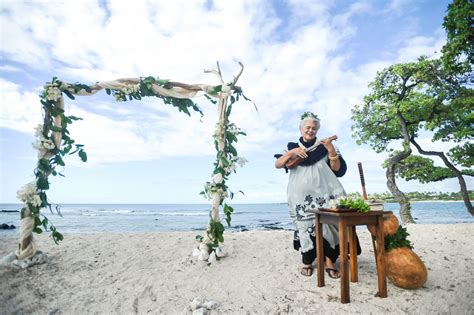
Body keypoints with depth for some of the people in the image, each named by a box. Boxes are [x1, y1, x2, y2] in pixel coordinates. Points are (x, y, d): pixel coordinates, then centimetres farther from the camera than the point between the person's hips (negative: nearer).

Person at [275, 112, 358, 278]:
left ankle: (330, 262, 3)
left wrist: (331, 150, -10)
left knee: (328, 222, -8)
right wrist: (291, 153, -16)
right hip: (301, 195, 0)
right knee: (305, 226, 2)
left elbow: (337, 168, 4)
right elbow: (277, 165, -1)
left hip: (323, 192, 1)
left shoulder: (324, 147, 11)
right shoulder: (292, 147, 11)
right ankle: (307, 262, 17)